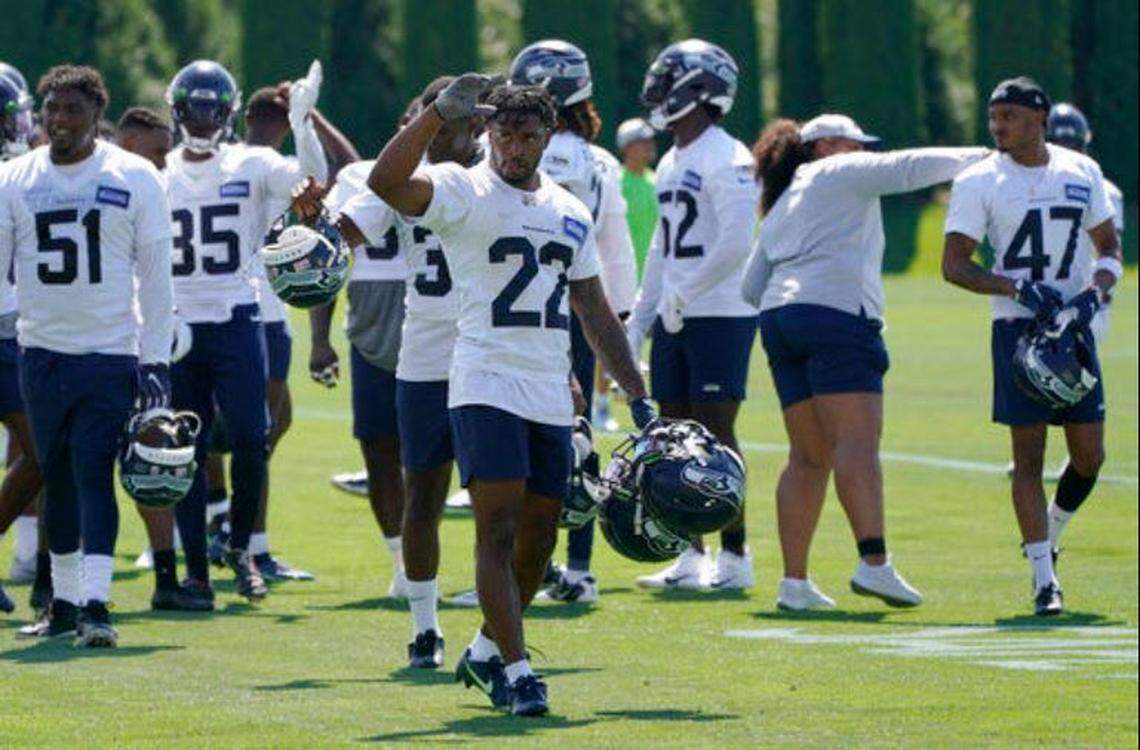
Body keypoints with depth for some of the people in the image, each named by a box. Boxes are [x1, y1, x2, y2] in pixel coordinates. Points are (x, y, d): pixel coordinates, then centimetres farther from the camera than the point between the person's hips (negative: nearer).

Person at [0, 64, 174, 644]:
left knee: (94, 475, -12)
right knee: (58, 478, 11)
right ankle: (64, 602, 21)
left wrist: (155, 358, -4)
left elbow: (155, 275, 0)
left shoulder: (134, 179, -3)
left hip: (110, 352, -3)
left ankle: (95, 603, -15)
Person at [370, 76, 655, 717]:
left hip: (551, 396, 6)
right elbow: (386, 182, -22)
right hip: (487, 387, -6)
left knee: (540, 536, 9)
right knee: (498, 528, -12)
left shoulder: (570, 212, 17)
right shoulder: (462, 191, -2)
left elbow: (595, 310, 22)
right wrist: (439, 114, -29)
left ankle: (487, 651, 27)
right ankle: (515, 670, -11)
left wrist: (638, 395, 20)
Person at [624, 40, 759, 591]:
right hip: (674, 320, 9)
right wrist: (637, 323, 19)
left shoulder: (725, 159, -12)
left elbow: (735, 244, -22)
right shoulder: (671, 163, 17)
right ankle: (692, 557, 13)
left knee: (715, 435, -7)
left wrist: (683, 294, -16)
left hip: (720, 317, -9)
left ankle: (734, 556, 0)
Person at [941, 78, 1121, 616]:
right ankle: (1044, 578, -3)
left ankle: (1046, 538, 28)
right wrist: (1020, 290, -19)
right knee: (1029, 454, -6)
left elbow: (1109, 248, 15)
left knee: (1089, 456, 1)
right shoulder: (978, 182, -3)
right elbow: (953, 265, -6)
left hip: (1073, 326, 3)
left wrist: (1095, 292, -6)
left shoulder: (1081, 172, 7)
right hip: (1017, 329, -3)